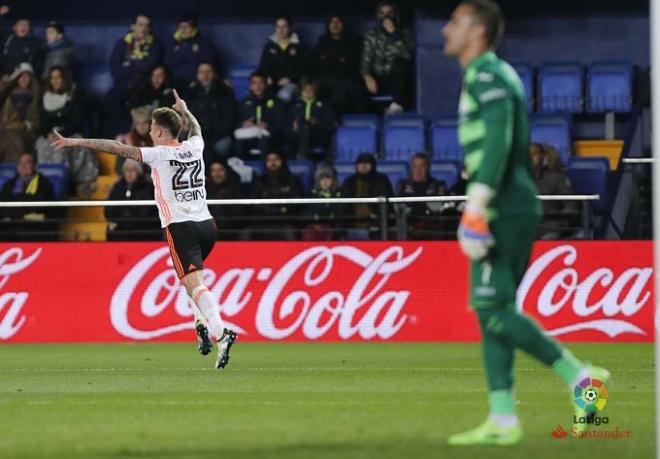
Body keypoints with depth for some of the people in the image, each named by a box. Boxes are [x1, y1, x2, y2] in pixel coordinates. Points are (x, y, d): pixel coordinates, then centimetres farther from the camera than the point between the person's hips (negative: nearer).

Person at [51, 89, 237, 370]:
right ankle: (202, 322, 10)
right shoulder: (194, 147, 9)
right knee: (193, 279, 28)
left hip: (180, 228, -7)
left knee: (194, 283, -15)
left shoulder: (160, 154, -7)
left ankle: (220, 332, -32)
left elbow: (117, 148, -7)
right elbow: (196, 129, 35)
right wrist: (183, 110, 52)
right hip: (206, 223, 7)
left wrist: (76, 142, -4)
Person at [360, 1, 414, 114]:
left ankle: (397, 105, -42)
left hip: (399, 80, -1)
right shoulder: (372, 36, 7)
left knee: (400, 61, -34)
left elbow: (407, 55, -16)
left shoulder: (405, 34, 2)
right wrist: (368, 77, -22)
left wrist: (393, 33, -21)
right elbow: (365, 61, -2)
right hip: (380, 81, 1)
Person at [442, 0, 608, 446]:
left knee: (493, 310, -12)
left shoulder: (485, 75, -10)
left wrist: (476, 208, -25)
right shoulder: (501, 74, 20)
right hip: (519, 207, 10)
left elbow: (498, 141, -22)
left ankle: (580, 376, -13)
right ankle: (502, 421, 6)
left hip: (503, 210, -10)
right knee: (492, 312, 8)